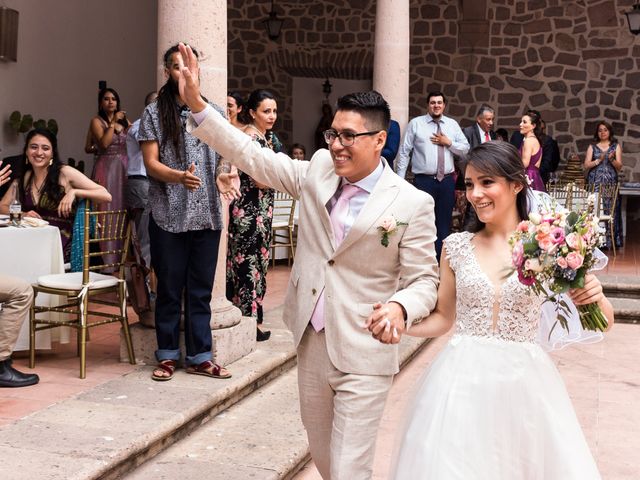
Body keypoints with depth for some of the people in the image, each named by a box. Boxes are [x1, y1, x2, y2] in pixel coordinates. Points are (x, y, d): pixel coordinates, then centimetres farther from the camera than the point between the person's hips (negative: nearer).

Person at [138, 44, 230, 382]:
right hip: (169, 216, -2)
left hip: (207, 215, 2)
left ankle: (199, 357, 15)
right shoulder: (155, 113, 2)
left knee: (201, 289, 7)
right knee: (169, 288, 6)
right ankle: (168, 355, 17)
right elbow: (151, 163, -4)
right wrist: (179, 176, -23)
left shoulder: (213, 113, 9)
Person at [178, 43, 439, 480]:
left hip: (362, 358, -5)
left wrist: (400, 307, -31)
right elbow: (251, 155, 2)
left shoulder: (412, 203, -13)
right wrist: (196, 103, -4)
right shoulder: (319, 170, 1)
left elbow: (424, 280, -9)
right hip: (311, 345, 6)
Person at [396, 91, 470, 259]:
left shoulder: (452, 124, 9)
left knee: (444, 220, 9)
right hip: (424, 180, -3)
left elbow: (465, 149, 9)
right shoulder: (416, 123, 0)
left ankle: (441, 257, 18)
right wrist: (400, 179, -7)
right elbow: (404, 152, -2)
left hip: (447, 180, 3)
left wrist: (448, 143, -7)